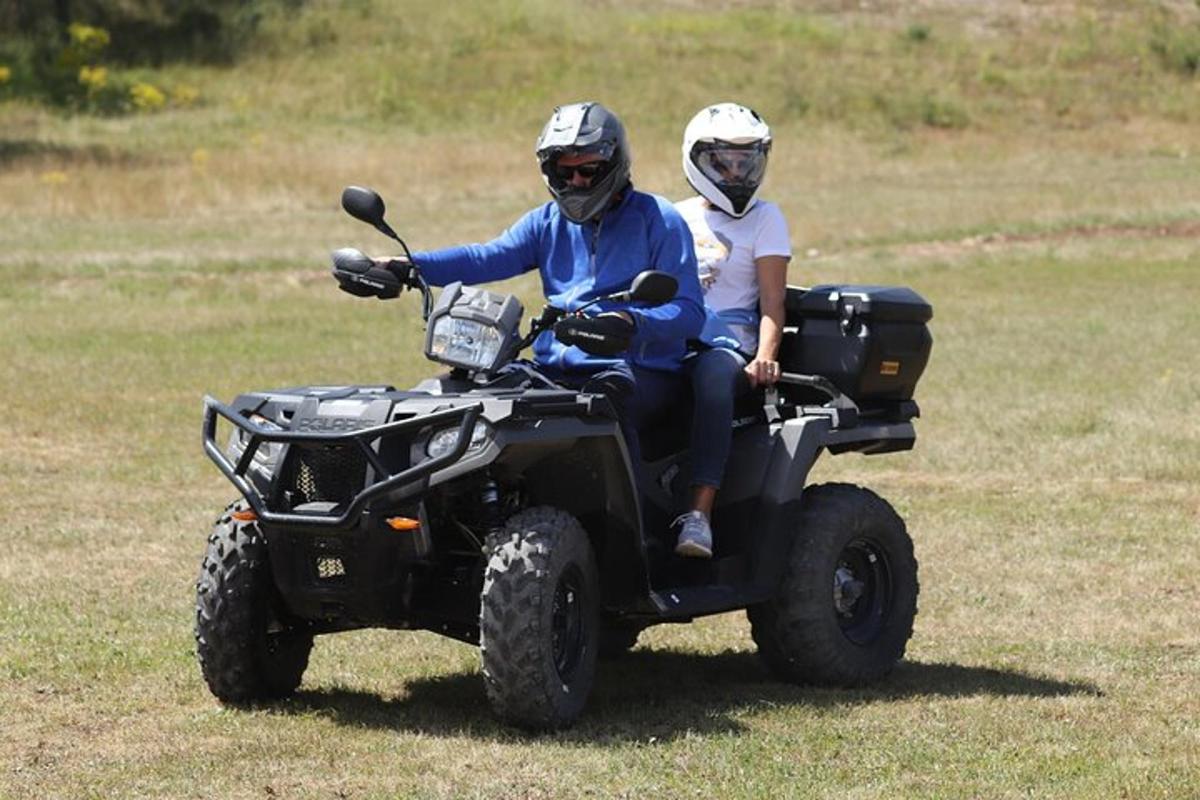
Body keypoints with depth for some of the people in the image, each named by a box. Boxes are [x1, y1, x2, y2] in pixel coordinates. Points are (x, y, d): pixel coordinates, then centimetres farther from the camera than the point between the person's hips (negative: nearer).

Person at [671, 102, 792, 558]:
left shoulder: (764, 219, 10)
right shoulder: (677, 217, 21)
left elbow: (772, 301, 1)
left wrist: (765, 355, -16)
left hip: (727, 339, -3)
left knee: (714, 379, -41)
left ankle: (699, 514, -47)